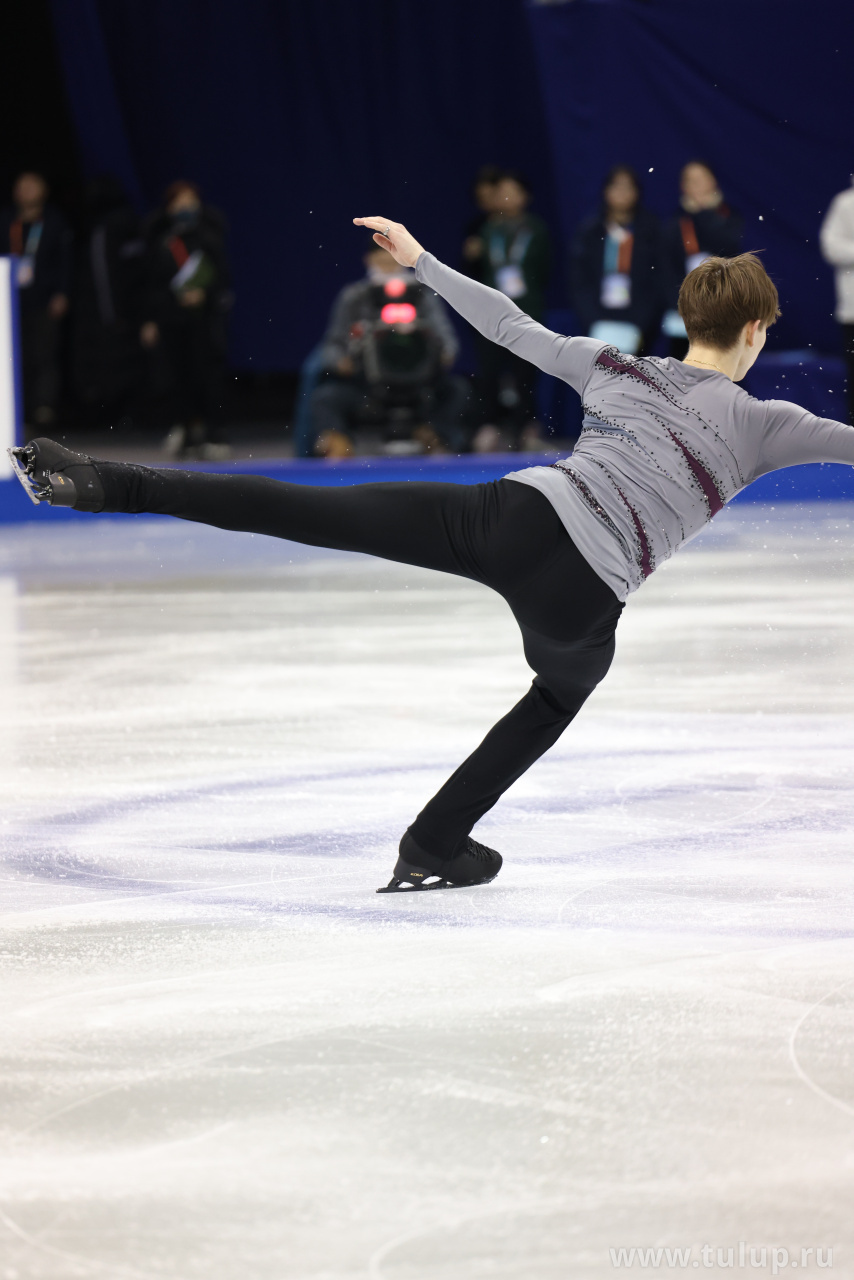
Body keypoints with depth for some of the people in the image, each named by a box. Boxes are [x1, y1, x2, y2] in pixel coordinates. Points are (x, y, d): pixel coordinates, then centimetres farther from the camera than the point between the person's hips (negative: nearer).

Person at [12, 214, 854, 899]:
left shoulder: (616, 369, 20)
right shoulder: (757, 425, 12)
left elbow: (510, 326, 24)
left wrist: (419, 261, 35)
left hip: (514, 513, 1)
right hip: (581, 596, -1)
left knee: (303, 511, -4)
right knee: (560, 694, 31)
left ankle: (105, 484, -16)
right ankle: (431, 849, 31)